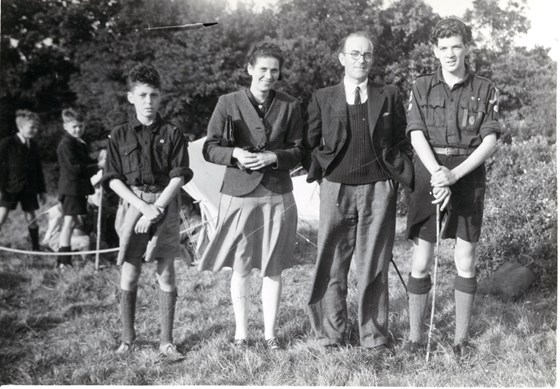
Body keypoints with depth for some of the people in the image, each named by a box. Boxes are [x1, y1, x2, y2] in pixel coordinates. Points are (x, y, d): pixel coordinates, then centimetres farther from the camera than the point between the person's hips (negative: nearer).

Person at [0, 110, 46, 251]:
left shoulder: (33, 146, 8)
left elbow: (38, 169, 12)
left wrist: (42, 190, 12)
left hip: (29, 188, 4)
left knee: (31, 217, 8)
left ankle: (36, 247, 17)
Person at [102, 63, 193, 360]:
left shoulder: (172, 134, 3)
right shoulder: (120, 134, 5)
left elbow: (179, 176, -3)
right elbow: (113, 179, 0)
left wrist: (157, 208, -14)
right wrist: (143, 206, -11)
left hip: (164, 207, 0)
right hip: (132, 206, 0)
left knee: (166, 277, 3)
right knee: (128, 277, 3)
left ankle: (166, 342, 11)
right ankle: (127, 338, 18)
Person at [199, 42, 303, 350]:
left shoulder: (289, 106, 5)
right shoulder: (228, 103, 1)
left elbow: (299, 151, 6)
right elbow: (209, 148, 1)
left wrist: (273, 157, -13)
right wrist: (235, 154, -18)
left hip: (277, 195, 1)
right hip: (238, 194, -1)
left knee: (273, 268, 6)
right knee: (240, 268, 5)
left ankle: (270, 333, 18)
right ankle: (240, 332, 19)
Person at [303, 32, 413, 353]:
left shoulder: (389, 97, 9)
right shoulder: (322, 99, 9)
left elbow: (402, 142, 11)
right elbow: (310, 145, 12)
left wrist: (400, 177, 3)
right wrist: (320, 172, 1)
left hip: (378, 190, 0)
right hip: (336, 190, 0)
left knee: (374, 266, 4)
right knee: (332, 266, 4)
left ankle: (375, 335, 16)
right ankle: (331, 333, 17)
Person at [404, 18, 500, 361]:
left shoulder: (485, 90, 4)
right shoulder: (422, 87, 6)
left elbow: (490, 141, -4)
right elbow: (417, 136, -4)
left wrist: (454, 174, -17)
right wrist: (437, 173, -19)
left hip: (468, 175, 0)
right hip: (429, 173, 0)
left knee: (466, 261, 3)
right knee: (421, 262, 1)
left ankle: (461, 339, 15)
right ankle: (415, 338, 11)